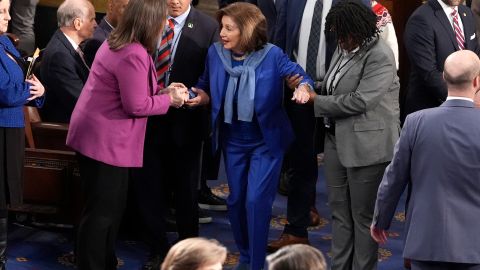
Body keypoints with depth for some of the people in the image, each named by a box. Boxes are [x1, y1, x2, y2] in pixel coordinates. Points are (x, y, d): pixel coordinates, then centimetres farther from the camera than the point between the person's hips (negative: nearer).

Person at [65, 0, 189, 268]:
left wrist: (162, 92, 9)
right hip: (105, 140, -11)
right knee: (102, 211, -1)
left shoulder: (117, 42, 9)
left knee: (112, 206, 19)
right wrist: (169, 99, -8)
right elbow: (136, 106, -21)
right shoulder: (133, 55, -24)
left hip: (100, 135, 11)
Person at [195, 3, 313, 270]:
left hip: (266, 141, -4)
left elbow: (301, 77, -16)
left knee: (256, 201, -9)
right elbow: (205, 86, 5)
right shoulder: (215, 53, -8)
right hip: (232, 141, 4)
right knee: (236, 200, 13)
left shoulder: (272, 55, -18)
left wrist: (303, 87, -38)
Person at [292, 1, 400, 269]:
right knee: (339, 211, 14)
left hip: (366, 145, -8)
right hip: (337, 139, 8)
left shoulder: (380, 56, -18)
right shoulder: (345, 48, 8)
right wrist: (309, 89, -4)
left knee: (363, 216, 3)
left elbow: (360, 100, -22)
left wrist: (317, 100, -12)